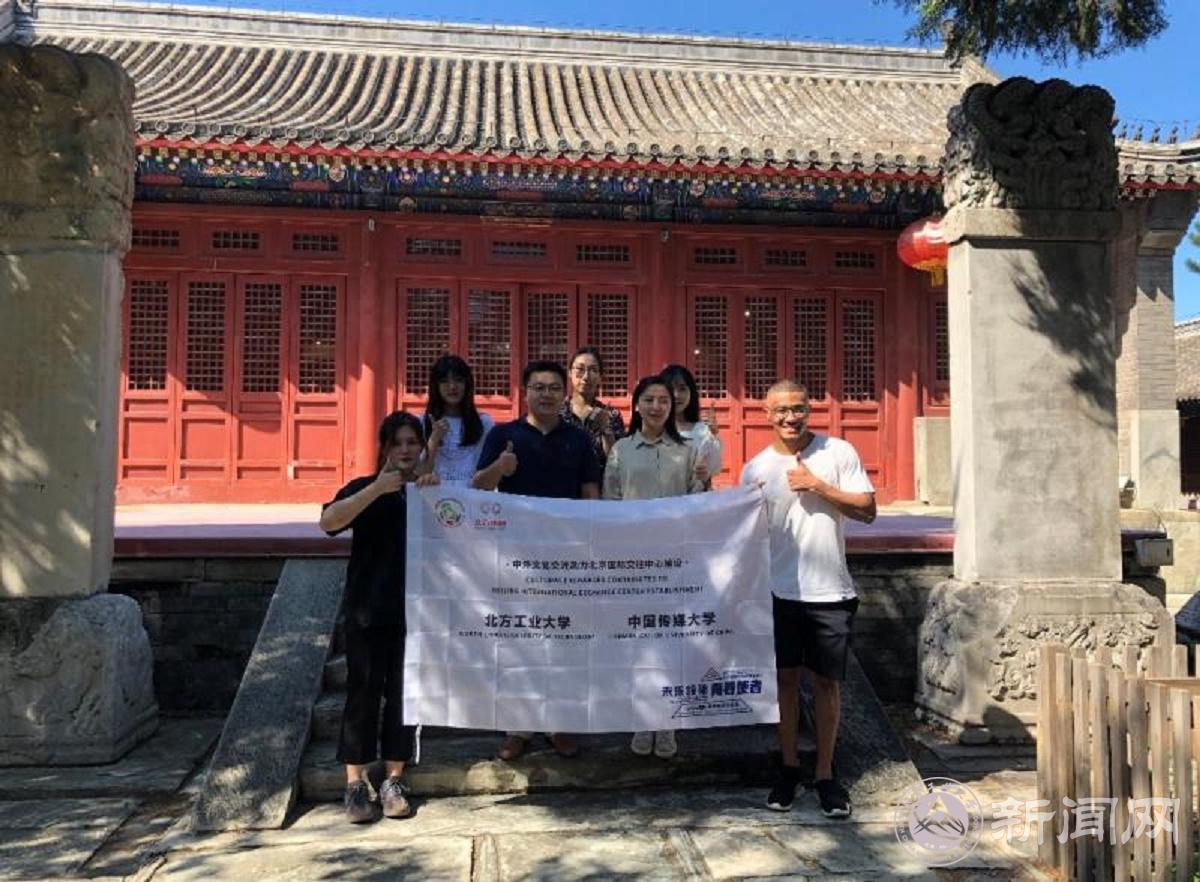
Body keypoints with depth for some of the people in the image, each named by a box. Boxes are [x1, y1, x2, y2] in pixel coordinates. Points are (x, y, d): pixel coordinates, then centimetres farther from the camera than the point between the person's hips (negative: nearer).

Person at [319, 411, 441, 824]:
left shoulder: (429, 491, 10)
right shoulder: (365, 488, 2)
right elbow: (328, 521, -16)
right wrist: (378, 488, -24)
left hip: (415, 610, 2)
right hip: (368, 609, -2)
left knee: (404, 694, 5)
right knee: (363, 693, 0)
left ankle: (393, 781, 16)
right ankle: (356, 785, 10)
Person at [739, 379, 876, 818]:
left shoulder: (838, 452, -1)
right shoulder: (756, 469, 2)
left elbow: (867, 510, -4)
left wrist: (818, 487, -14)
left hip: (830, 591, -1)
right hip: (780, 590, 1)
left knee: (826, 682, 7)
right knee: (786, 678, 8)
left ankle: (825, 774, 20)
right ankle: (788, 768, 24)